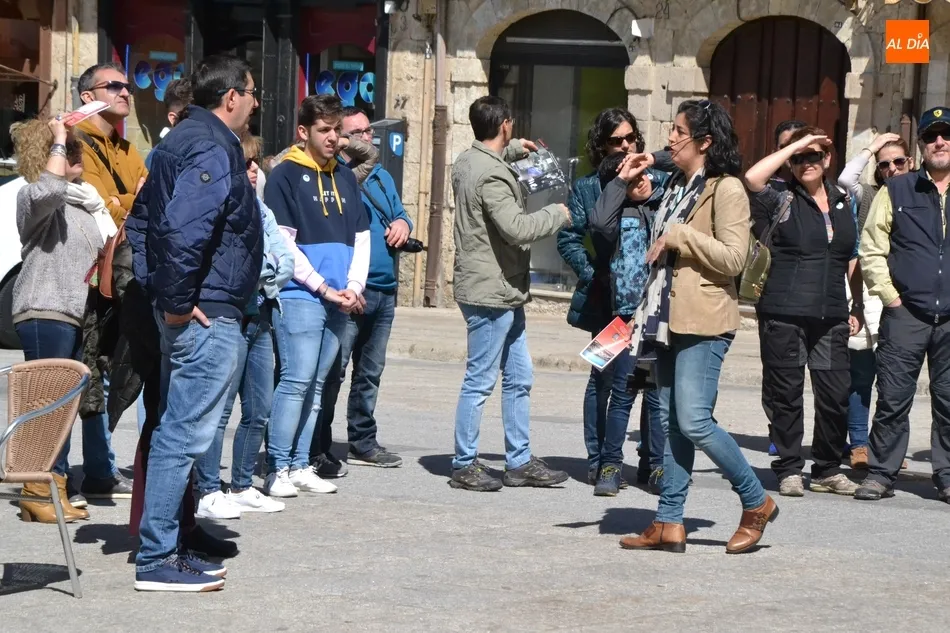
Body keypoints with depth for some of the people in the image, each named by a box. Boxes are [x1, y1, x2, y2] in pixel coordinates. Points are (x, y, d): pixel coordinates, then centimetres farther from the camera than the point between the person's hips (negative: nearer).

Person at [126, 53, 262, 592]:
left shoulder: (181, 141, 16)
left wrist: (159, 290, 17)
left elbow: (142, 219, 20)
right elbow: (182, 230, -29)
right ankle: (158, 559, -4)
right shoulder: (214, 150, -16)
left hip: (186, 312, 11)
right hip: (208, 315, -11)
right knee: (185, 435, -7)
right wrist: (177, 301, -20)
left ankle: (165, 547, 23)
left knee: (177, 432, 15)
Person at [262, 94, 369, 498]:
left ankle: (300, 465, 13)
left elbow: (361, 237, 16)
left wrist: (354, 287, 1)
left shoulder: (345, 177, 15)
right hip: (299, 297, -6)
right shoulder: (286, 176, -3)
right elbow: (283, 244, -8)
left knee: (316, 385, 8)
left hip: (339, 301, 6)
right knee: (297, 380, -11)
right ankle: (278, 468, -6)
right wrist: (323, 288, -11)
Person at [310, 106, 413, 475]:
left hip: (384, 290, 8)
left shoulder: (382, 177, 19)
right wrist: (359, 166, -26)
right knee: (332, 370, -9)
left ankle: (362, 442, 27)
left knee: (370, 371, 16)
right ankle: (317, 450, -6)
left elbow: (399, 213, 26)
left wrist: (403, 222, 3)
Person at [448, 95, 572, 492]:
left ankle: (520, 462, 19)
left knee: (518, 380, 14)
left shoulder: (467, 161, 11)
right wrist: (557, 215, -12)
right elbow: (516, 228, -27)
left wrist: (513, 149, 37)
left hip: (504, 294, 11)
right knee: (480, 382, -2)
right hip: (490, 293, -11)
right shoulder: (492, 176, -20)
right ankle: (464, 465, 5)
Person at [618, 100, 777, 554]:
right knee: (671, 423, 7)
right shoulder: (676, 186, 18)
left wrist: (679, 236, -15)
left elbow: (733, 258, -17)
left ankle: (756, 503, 3)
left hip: (703, 322, -9)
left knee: (694, 421, -13)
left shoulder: (726, 189, -8)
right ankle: (669, 523, 8)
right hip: (669, 318, 9)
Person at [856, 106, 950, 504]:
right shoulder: (896, 192, 6)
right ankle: (880, 474, 6)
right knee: (893, 397, -1)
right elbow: (871, 249, 6)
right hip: (906, 312, -1)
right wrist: (889, 294, -3)